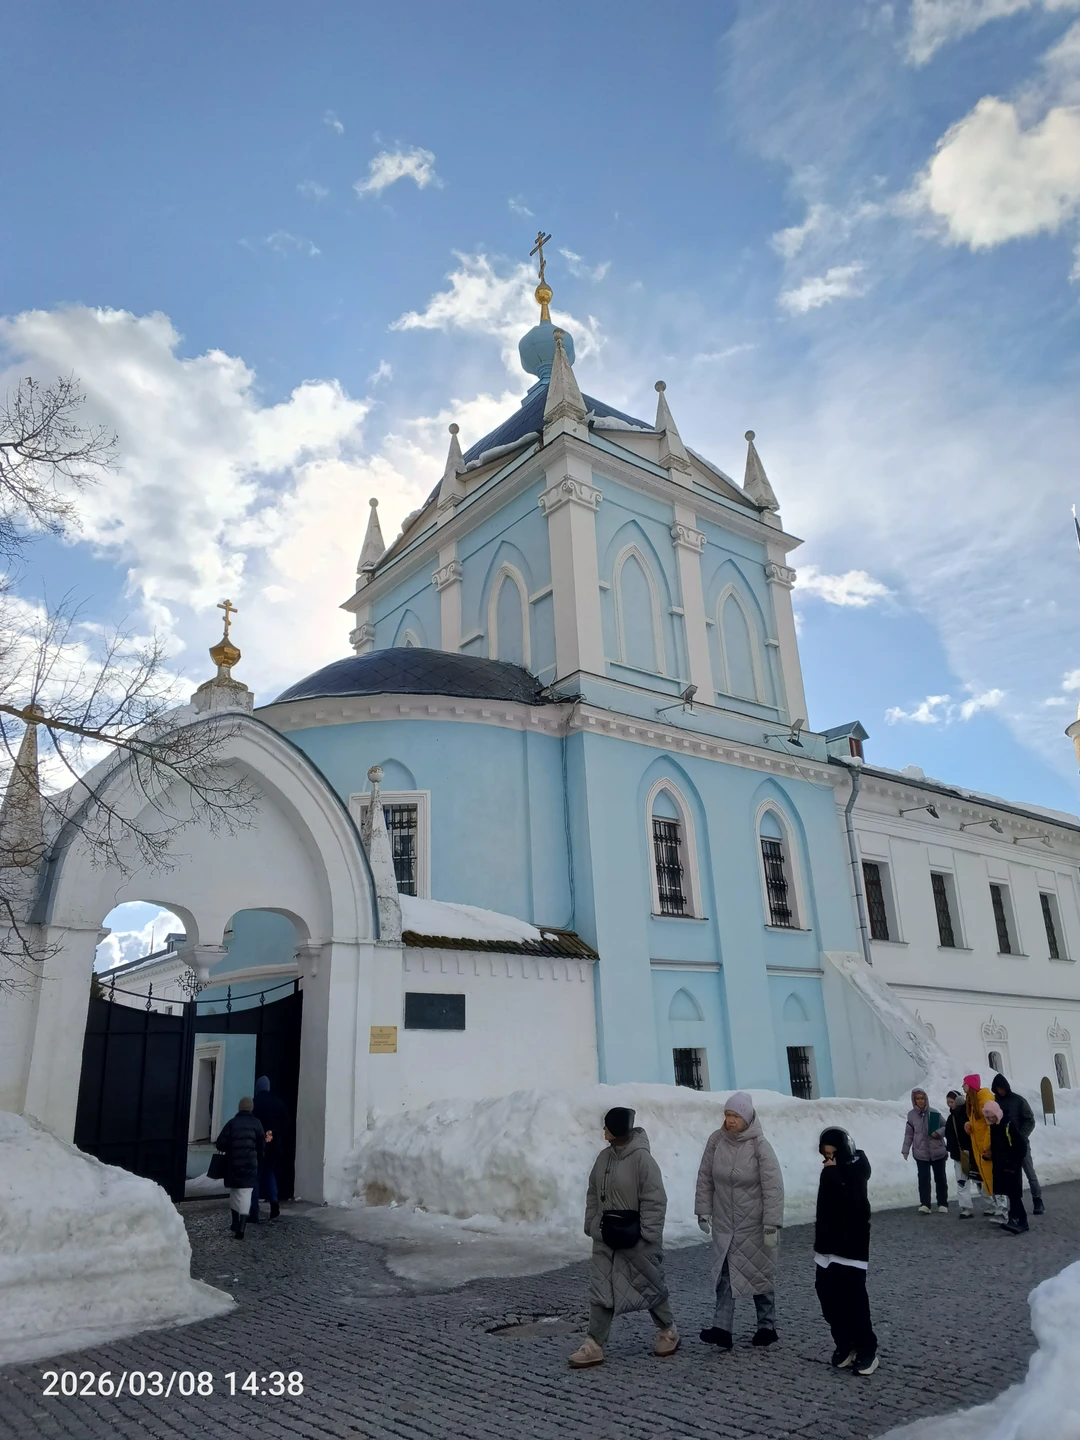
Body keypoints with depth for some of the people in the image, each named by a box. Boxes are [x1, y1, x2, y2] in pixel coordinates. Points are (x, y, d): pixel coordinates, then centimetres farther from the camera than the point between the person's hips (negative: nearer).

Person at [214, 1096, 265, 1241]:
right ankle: (240, 1229, -8)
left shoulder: (231, 1123, -4)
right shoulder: (256, 1123, -2)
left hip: (233, 1165, 1)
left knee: (234, 1194, 20)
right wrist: (258, 1158, 20)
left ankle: (235, 1224, 28)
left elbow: (220, 1144, -6)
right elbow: (262, 1146, 2)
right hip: (249, 1166, -1)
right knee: (245, 1196, 1)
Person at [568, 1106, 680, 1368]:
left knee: (650, 1286, 12)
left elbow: (654, 1201, -18)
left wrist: (647, 1234, -19)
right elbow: (594, 1194, 12)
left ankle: (668, 1332, 34)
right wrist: (591, 1225, 8)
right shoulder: (604, 1157, 3)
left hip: (635, 1238, -6)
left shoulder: (642, 1159, -19)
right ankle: (594, 1346, 10)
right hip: (606, 1237, 6)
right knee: (601, 1291, 5)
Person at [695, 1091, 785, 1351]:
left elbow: (773, 1187, -17)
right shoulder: (716, 1139, -7)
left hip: (754, 1224, -3)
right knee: (723, 1274, -1)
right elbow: (705, 1177, 2)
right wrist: (703, 1210, 1)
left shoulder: (759, 1145, -18)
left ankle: (766, 1327, 26)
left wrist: (772, 1224, -18)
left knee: (760, 1274, 12)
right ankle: (722, 1328, 1)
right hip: (724, 1223, 3)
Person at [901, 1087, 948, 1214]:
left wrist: (938, 1132, -19)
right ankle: (924, 1204, 0)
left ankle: (943, 1204, 23)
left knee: (940, 1179, 10)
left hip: (938, 1152, 0)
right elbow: (909, 1134, 4)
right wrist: (905, 1150, 2)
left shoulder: (934, 1112, -7)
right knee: (923, 1179, -5)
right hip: (921, 1153, 0)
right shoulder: (911, 1115, -3)